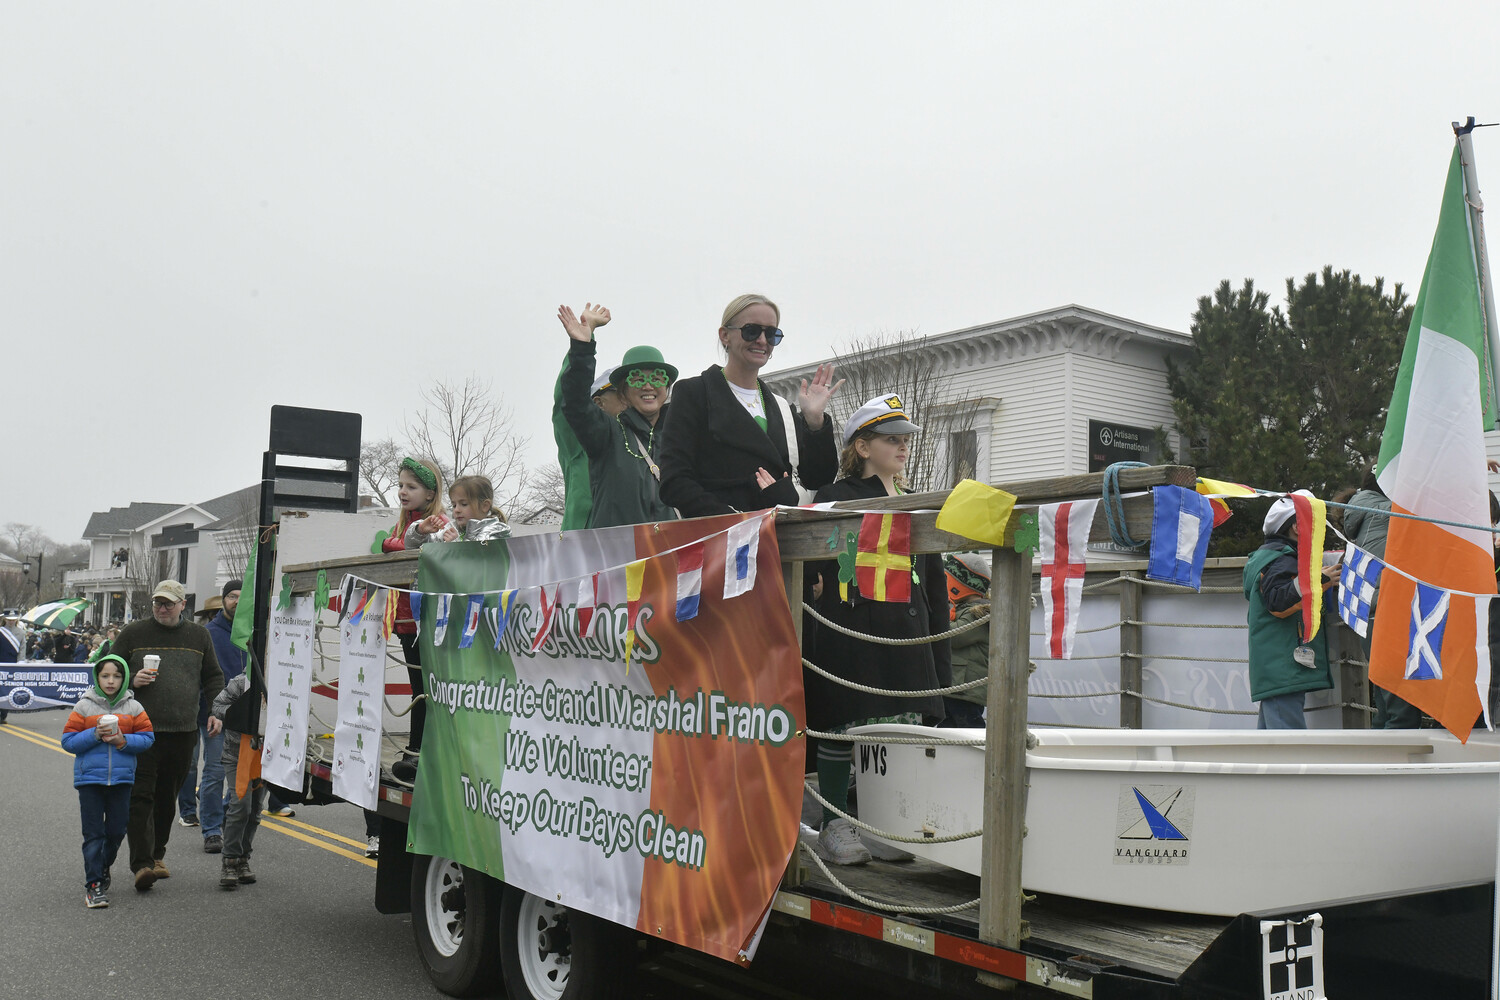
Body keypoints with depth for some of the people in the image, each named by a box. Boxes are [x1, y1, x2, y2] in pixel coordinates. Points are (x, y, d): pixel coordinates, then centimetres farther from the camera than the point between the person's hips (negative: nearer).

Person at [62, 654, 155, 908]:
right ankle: (93, 885, 3)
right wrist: (95, 735, -16)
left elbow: (147, 738, 2)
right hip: (90, 779, -2)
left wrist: (123, 741, -14)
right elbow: (68, 741, -2)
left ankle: (103, 868, 35)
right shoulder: (84, 706, 0)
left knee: (116, 830, 8)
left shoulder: (133, 708, 3)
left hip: (121, 779, 2)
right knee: (93, 833, -2)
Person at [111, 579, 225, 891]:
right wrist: (132, 680, -12)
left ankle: (156, 855, 24)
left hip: (183, 732, 3)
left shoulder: (199, 636, 12)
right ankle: (142, 863, -11)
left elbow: (213, 677, 17)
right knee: (140, 796, -9)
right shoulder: (133, 633, 5)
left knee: (167, 797, 11)